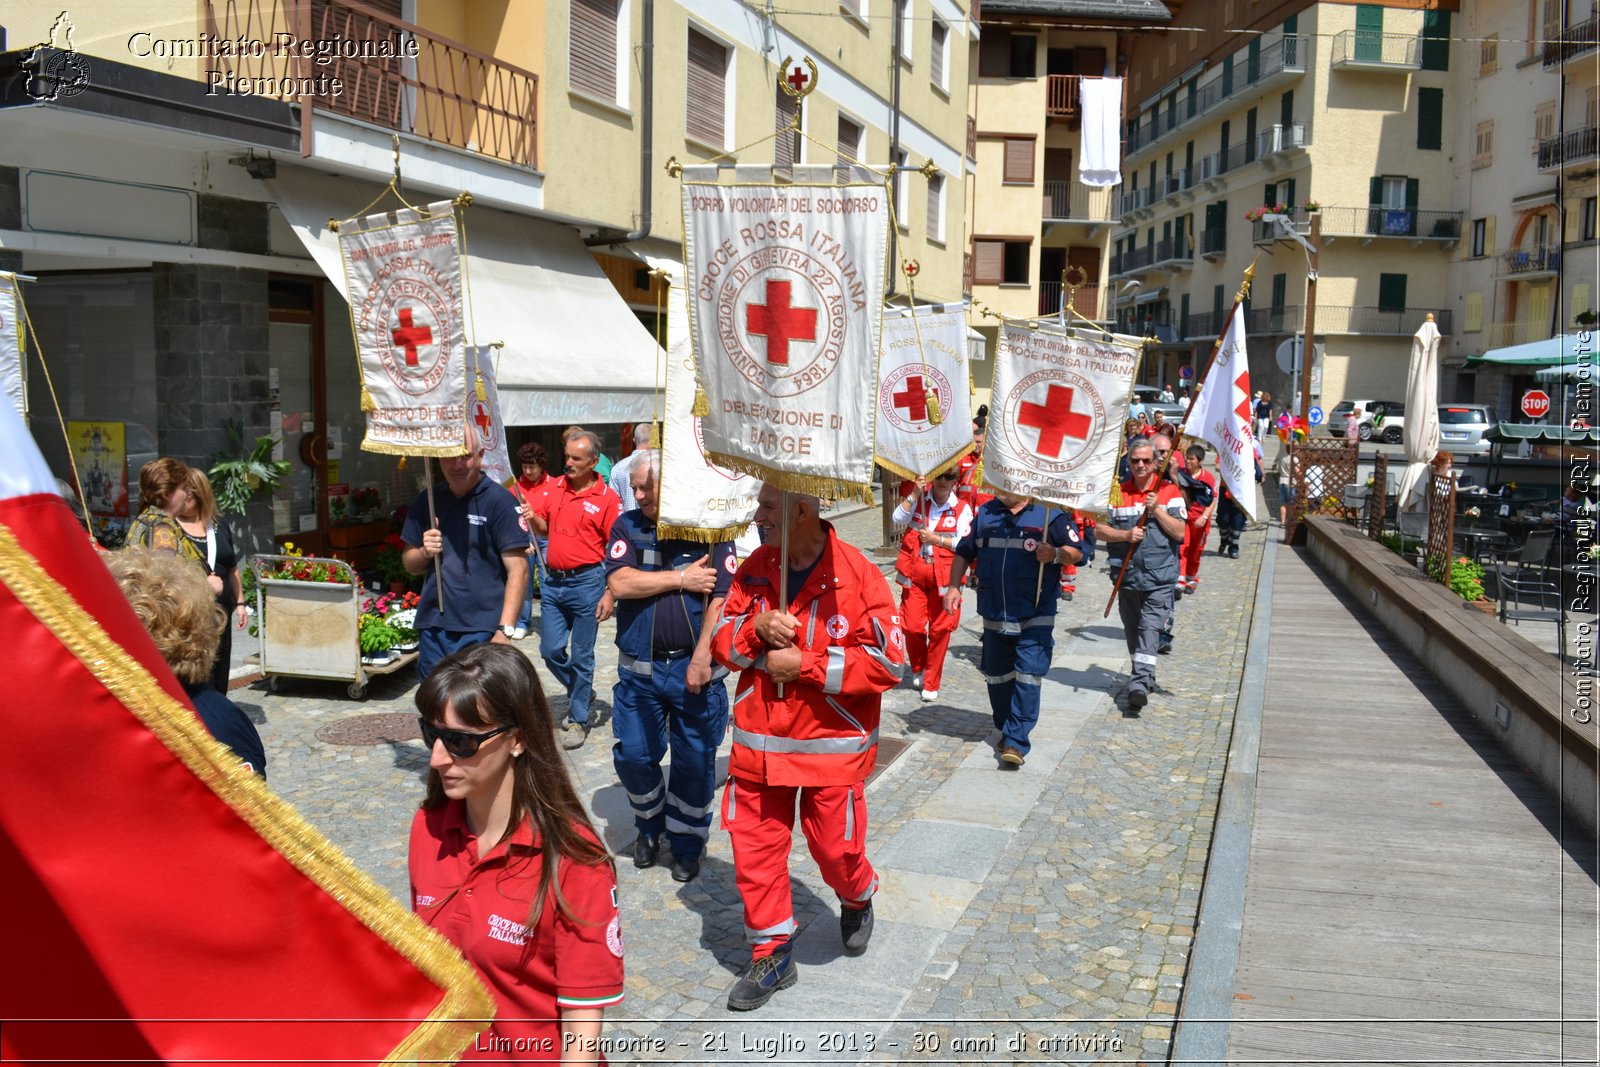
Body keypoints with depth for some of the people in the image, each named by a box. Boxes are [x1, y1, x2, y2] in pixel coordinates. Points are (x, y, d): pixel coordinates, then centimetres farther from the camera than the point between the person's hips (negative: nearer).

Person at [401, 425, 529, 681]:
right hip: (432, 629, 5)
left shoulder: (499, 501, -6)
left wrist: (504, 631, -17)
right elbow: (409, 564, 19)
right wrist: (425, 552, -4)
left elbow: (518, 570, -10)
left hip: (481, 632, -5)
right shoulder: (425, 501, 11)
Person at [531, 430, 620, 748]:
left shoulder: (607, 498, -9)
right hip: (554, 581, 5)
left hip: (586, 582, -5)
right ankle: (581, 692, 34)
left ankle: (578, 720, 16)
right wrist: (533, 519, -4)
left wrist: (610, 594, -16)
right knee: (550, 650, 9)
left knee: (581, 655, 4)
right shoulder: (557, 487, 6)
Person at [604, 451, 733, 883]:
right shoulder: (627, 526, 4)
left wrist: (702, 657, -16)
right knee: (633, 755, 7)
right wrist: (682, 578, -14)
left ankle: (687, 843, 26)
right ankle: (650, 825, 34)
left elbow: (722, 598, -9)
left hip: (694, 668, -2)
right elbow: (619, 583, -11)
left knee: (694, 761, 7)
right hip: (638, 668, 2)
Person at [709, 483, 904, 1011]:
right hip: (757, 744, 4)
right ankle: (771, 955, 25)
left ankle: (857, 899, 44)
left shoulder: (858, 575, -14)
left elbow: (889, 663, -16)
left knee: (835, 847, 9)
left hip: (831, 745, -4)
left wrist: (804, 665, -18)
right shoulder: (754, 568, 1)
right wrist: (757, 629, -16)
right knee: (754, 848, 6)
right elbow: (721, 640, 7)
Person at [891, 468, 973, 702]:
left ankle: (931, 683, 17)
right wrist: (914, 494, -15)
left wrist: (936, 539, -14)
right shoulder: (919, 499, 3)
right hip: (914, 572, 1)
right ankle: (918, 669, 31)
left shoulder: (962, 509, -2)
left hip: (943, 575, -1)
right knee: (912, 627, 0)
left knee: (940, 630, 3)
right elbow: (897, 519, -9)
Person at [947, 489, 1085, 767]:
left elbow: (1077, 551, -1)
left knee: (1028, 677, -10)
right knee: (997, 676, 13)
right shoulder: (985, 514, 9)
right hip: (994, 614, 5)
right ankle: (1004, 730, 31)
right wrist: (954, 587, 5)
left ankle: (1016, 741, -7)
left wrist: (1055, 554, -22)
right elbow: (964, 552, 15)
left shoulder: (1052, 514, -4)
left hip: (1035, 617, -5)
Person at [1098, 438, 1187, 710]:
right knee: (1132, 629, 13)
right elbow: (1100, 529, 4)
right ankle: (1144, 677, 30)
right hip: (1127, 574, 3)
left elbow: (1179, 533, -5)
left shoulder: (1169, 492, 2)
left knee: (1149, 628, -14)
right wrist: (1126, 535, -12)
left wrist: (1157, 510, -15)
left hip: (1159, 576, -3)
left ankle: (1140, 682, -20)